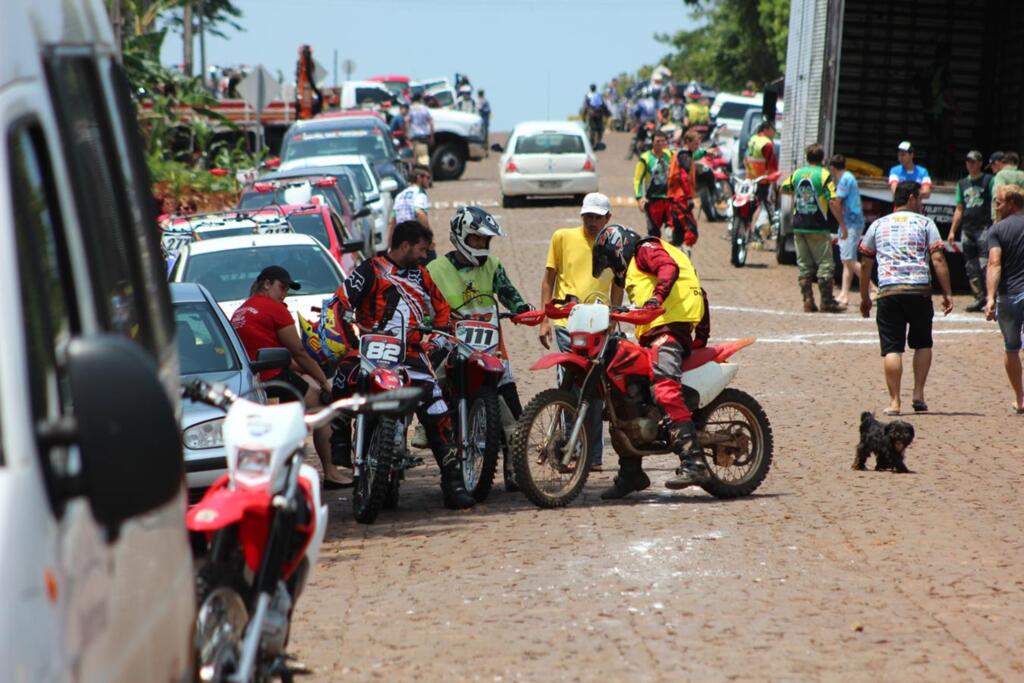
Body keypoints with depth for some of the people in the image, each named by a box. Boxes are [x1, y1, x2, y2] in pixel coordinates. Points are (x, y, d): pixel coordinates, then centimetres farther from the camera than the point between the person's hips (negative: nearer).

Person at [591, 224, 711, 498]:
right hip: (651, 336, 11)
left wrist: (658, 295, -33)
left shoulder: (645, 249, 4)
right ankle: (631, 472, 17)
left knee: (666, 391, -27)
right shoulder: (633, 269, 34)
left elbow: (669, 268, -17)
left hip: (670, 325, -11)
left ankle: (693, 462, -36)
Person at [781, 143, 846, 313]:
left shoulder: (797, 173, 5)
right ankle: (827, 301, 2)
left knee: (804, 265, 10)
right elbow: (833, 202, -15)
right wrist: (842, 224, -9)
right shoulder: (824, 175, -9)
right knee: (825, 265, 2)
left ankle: (808, 300, 6)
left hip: (799, 227, 5)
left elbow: (783, 188, 21)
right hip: (818, 228, -5)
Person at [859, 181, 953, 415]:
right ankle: (918, 394, 9)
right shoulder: (924, 223, 7)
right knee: (923, 343, 16)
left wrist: (864, 297, 25)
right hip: (920, 290, -1)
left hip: (888, 291, 1)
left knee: (892, 348, 0)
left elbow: (865, 264, 16)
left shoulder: (878, 225, 15)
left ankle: (894, 401, -5)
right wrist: (947, 294, 1)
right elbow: (938, 260, -1)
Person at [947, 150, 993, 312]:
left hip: (984, 227, -6)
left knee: (985, 265, -16)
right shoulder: (962, 183, 19)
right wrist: (952, 231, 17)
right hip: (967, 230, 6)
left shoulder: (989, 180, 2)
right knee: (971, 267, 4)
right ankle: (979, 298, 10)